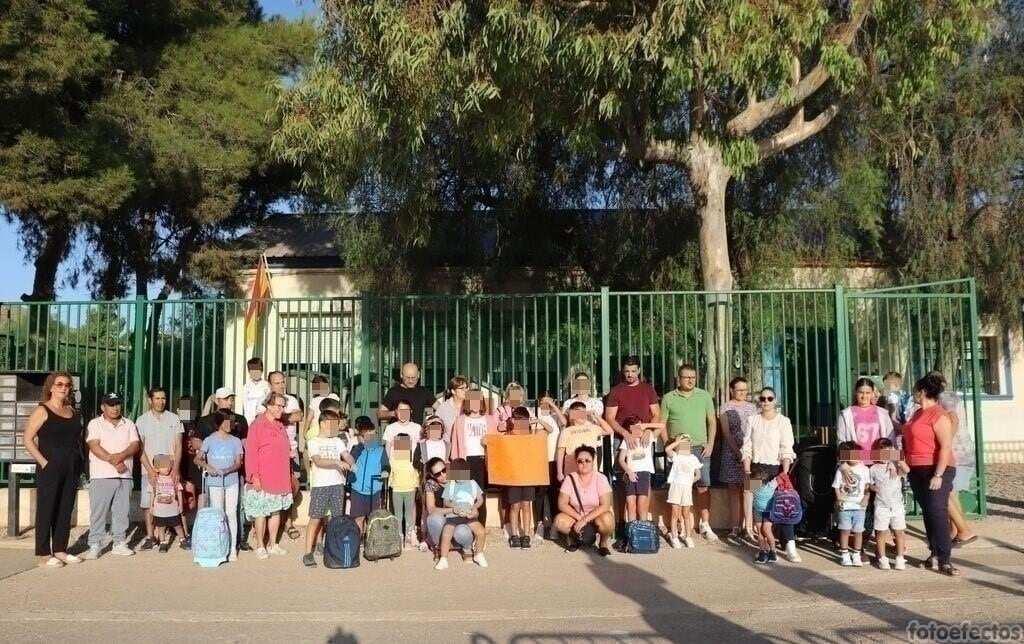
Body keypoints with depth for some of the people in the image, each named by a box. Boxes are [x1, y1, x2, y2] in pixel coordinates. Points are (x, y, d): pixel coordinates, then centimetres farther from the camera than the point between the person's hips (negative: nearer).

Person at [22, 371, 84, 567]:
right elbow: (27, 439, -9)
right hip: (50, 468, -6)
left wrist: (79, 457, 7)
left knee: (66, 509, 10)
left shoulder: (72, 411, 13)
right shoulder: (42, 410, -5)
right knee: (46, 509, -1)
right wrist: (43, 462, -15)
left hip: (72, 468, 6)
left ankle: (60, 550, 18)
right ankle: (44, 555, 3)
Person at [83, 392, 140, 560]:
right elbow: (94, 446, -11)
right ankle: (94, 545, 3)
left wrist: (120, 456, -17)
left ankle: (120, 543, 14)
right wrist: (113, 461, -19)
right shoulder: (95, 424, 1)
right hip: (101, 476, -4)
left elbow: (135, 445, 2)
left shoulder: (129, 424, 13)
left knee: (122, 512, 7)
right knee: (98, 512, -2)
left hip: (124, 476, 4)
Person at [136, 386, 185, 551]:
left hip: (171, 469, 0)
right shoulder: (142, 420, 3)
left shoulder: (174, 419, 4)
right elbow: (140, 448, -1)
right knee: (149, 505, 3)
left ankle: (183, 537, 3)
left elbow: (178, 446, 2)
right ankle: (150, 537, 13)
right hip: (150, 470, 0)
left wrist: (176, 469, -9)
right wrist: (150, 470, -10)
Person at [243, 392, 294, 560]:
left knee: (276, 510, 11)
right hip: (263, 479, -7)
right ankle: (260, 546, 10)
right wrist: (255, 476, -17)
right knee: (261, 512, -1)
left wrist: (290, 453, 6)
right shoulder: (257, 425, -9)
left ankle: (273, 544, 21)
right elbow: (251, 453, -13)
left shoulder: (280, 426, 13)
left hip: (280, 478, 7)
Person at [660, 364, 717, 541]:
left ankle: (705, 526, 9)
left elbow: (712, 421, 8)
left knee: (703, 487, 0)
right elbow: (662, 424, 4)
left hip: (700, 448, 1)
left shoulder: (704, 396, 6)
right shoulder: (669, 398, 3)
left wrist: (710, 444, -1)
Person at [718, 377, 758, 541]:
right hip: (732, 453, -1)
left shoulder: (752, 407, 11)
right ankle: (736, 527, 8)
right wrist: (738, 452, -13)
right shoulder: (726, 408, 3)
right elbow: (726, 432, -4)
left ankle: (748, 527, -8)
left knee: (748, 490, -7)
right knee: (734, 490, 5)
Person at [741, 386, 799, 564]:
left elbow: (787, 450, -6)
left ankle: (789, 545, -1)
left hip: (776, 469, -2)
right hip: (757, 469, 2)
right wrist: (747, 472, -3)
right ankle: (764, 548, 6)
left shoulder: (783, 421, -1)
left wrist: (785, 473, -15)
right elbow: (746, 448, 5)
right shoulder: (752, 420, 7)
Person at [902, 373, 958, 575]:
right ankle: (935, 556, 16)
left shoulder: (938, 414, -14)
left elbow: (946, 447, -19)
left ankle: (945, 560, -7)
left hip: (935, 471, -9)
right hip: (917, 471, 9)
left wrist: (938, 475, -23)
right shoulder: (918, 413, 14)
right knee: (928, 513, 10)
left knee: (938, 513, -10)